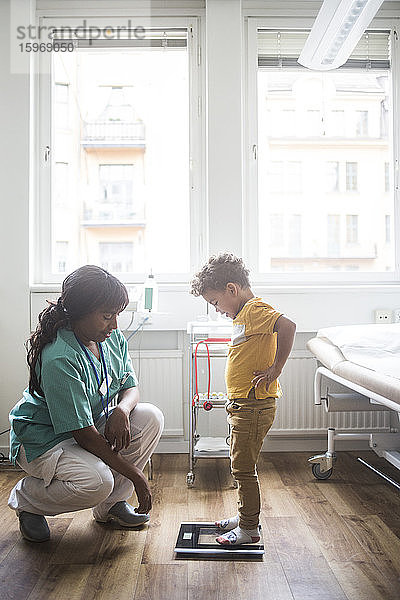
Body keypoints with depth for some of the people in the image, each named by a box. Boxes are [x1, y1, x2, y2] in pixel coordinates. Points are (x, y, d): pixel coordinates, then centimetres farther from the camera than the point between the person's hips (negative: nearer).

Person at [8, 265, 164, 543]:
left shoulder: (113, 338, -7)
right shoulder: (59, 358, -31)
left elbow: (130, 387, 2)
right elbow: (84, 434, -29)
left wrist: (122, 410, -25)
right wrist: (135, 475, -25)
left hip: (95, 422, 8)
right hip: (44, 439, -7)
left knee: (151, 417, -15)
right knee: (96, 482, -33)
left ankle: (110, 504, 1)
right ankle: (25, 498, 0)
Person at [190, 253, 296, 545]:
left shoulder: (255, 310, -17)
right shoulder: (246, 314, 14)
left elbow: (288, 326, -34)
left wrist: (275, 369, -28)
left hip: (254, 406, -10)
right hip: (242, 406, 10)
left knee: (243, 468, 1)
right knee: (241, 466, 20)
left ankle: (249, 529, 14)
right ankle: (245, 515, 35)